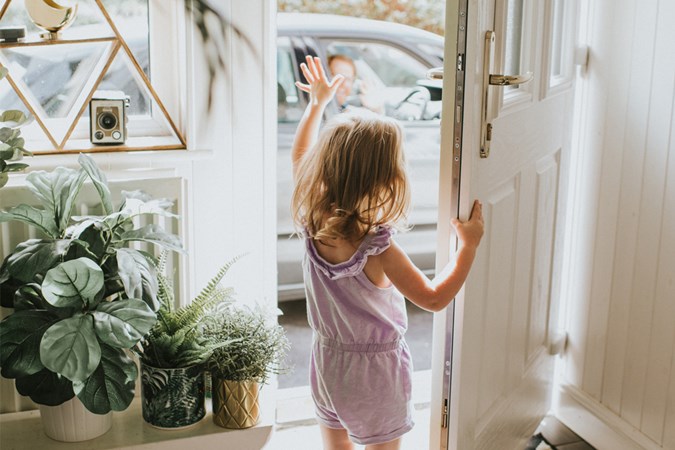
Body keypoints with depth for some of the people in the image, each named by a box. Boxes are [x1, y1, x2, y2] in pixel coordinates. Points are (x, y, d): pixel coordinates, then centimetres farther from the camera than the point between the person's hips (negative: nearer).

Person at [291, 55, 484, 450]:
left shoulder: (313, 220, -13)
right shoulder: (377, 247, -30)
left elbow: (302, 155, 4)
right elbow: (434, 298, -20)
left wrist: (318, 103, 14)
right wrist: (470, 244, -15)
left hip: (327, 360, 6)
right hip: (374, 369, -6)